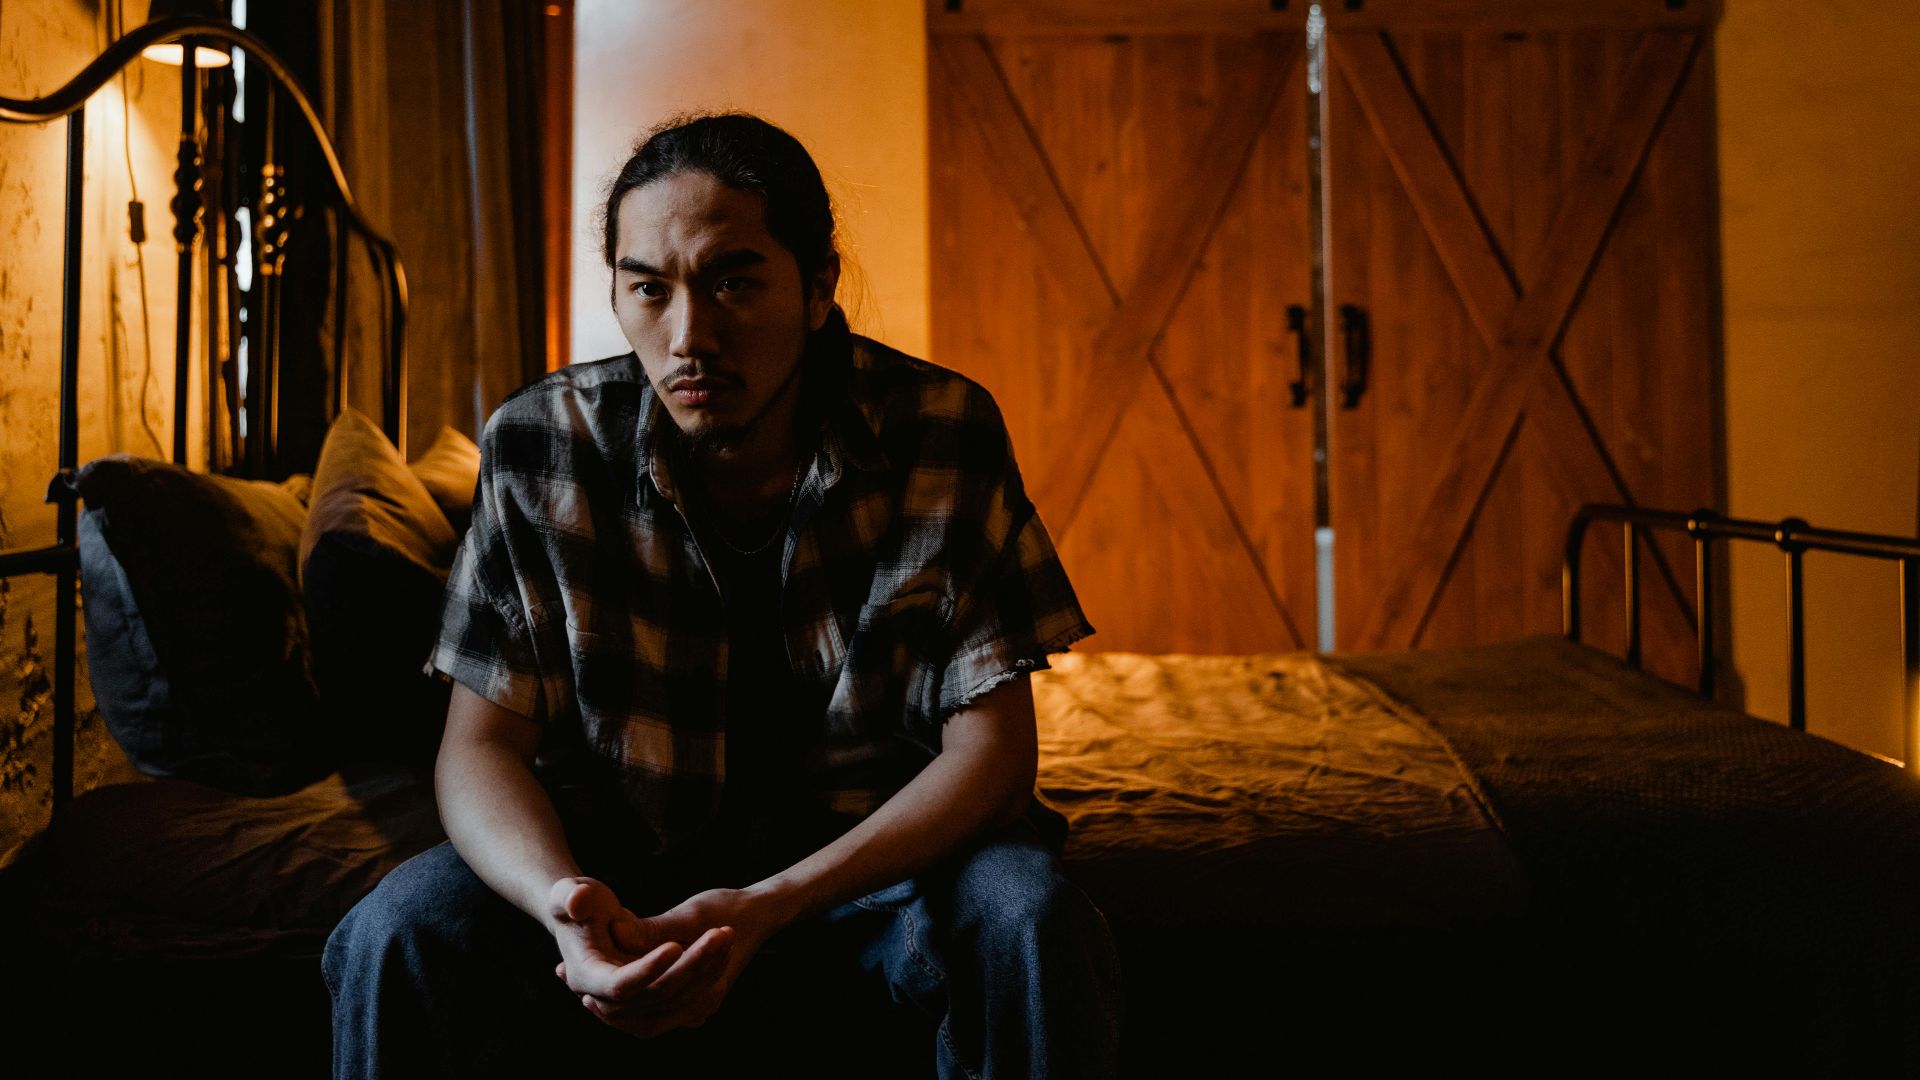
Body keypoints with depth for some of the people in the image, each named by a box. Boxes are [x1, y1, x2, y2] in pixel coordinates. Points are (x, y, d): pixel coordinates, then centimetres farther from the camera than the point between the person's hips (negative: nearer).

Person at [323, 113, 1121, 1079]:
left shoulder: (945, 433, -14)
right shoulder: (539, 448, -11)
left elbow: (990, 746, -16)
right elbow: (483, 743, -8)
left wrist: (767, 910, -30)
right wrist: (564, 900, -32)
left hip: (879, 846, 0)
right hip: (620, 858, 1)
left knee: (1031, 925, -30)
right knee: (394, 940, -24)